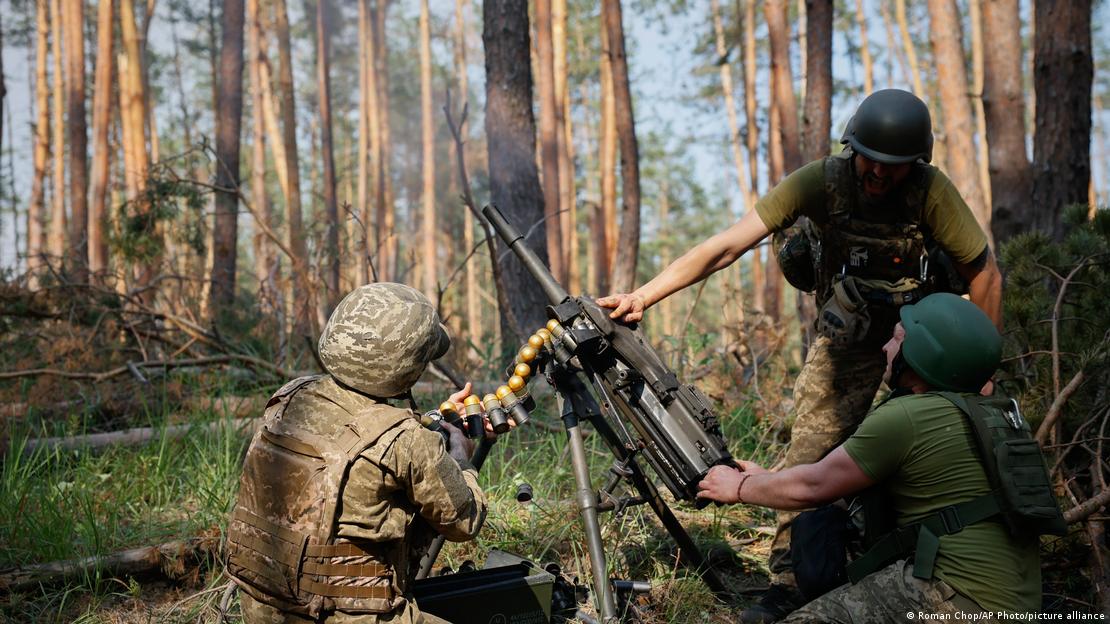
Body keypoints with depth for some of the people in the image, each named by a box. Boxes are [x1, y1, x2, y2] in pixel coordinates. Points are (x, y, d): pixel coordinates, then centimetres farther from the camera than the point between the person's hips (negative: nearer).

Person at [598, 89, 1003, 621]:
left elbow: (984, 273, -12)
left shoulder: (930, 189, -23)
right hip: (847, 333, 1)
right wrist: (641, 296, -33)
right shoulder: (822, 181, -22)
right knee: (811, 455, -8)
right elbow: (728, 245, -26)